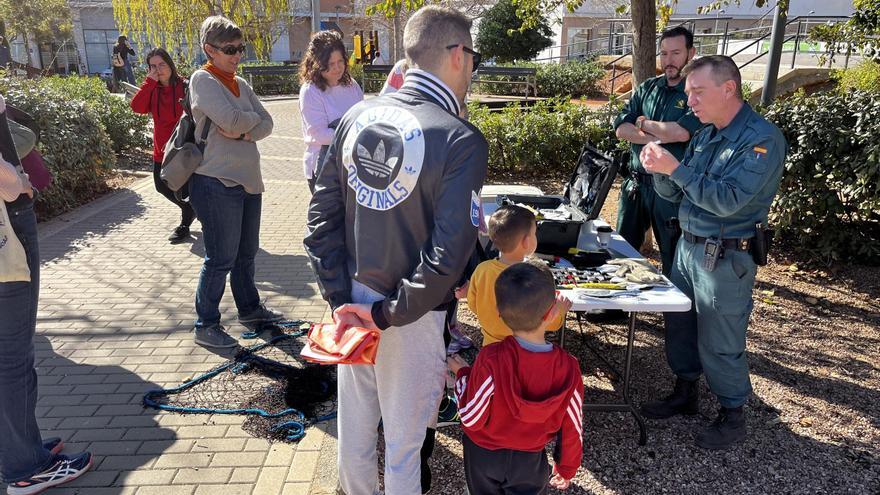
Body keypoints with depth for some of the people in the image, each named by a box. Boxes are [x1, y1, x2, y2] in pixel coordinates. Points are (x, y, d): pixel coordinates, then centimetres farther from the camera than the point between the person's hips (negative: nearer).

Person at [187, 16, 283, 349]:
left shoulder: (240, 84, 14)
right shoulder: (203, 80, -7)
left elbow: (266, 124, 5)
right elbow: (231, 120, -21)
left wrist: (243, 132, -13)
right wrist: (253, 118, -2)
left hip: (248, 180, 8)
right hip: (218, 183, -8)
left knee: (247, 253, 18)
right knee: (220, 259, -1)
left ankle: (249, 309, 35)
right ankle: (206, 325, 13)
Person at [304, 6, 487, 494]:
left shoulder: (358, 116, -2)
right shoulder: (462, 141, -19)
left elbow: (322, 217, -2)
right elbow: (448, 257, -24)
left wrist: (342, 301, -1)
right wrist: (387, 316, -14)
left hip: (352, 302, 6)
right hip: (410, 318, -5)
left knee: (353, 428, 24)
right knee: (403, 440, 16)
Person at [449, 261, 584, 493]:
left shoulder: (491, 359, -30)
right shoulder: (568, 367, -22)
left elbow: (472, 419, -20)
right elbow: (572, 428, -9)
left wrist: (462, 373, -5)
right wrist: (567, 469, 9)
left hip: (484, 456, -1)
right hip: (530, 461, 1)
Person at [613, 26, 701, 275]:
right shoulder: (647, 88, 9)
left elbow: (682, 132, -22)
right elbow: (621, 128, 0)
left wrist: (643, 124, -7)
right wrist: (659, 136, -14)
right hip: (636, 182, 5)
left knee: (673, 258, 7)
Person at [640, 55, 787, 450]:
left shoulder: (762, 139, -16)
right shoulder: (705, 134, 8)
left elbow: (728, 201, -26)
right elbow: (674, 193, 10)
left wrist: (676, 167, -26)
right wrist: (660, 169, -11)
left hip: (726, 258, -8)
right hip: (688, 246, 8)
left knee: (720, 343, 3)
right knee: (680, 324, 17)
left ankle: (732, 415, 24)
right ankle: (685, 393, 36)